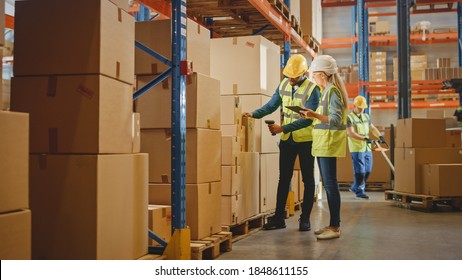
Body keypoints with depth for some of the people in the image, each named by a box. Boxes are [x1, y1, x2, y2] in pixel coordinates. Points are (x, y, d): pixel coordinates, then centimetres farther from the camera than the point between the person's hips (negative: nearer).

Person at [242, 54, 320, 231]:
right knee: (284, 178, 7)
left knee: (308, 179, 6)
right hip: (287, 139, 5)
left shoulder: (312, 90, -16)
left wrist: (283, 128, -28)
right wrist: (255, 114, -11)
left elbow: (308, 119, -22)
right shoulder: (284, 84, 2)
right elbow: (272, 105, 7)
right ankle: (279, 218, 13)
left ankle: (305, 218, 14)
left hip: (306, 140, -5)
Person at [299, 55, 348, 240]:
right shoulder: (327, 91, 17)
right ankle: (333, 224, 19)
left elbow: (336, 120, -21)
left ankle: (335, 228, -6)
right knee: (328, 184, 12)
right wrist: (312, 116, 16)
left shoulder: (333, 91, -12)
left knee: (330, 184, -9)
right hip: (323, 143, 10)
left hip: (329, 143, -10)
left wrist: (316, 115, -30)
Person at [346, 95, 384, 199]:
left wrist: (380, 136, 2)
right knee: (360, 171, -6)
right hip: (357, 149, -7)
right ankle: (360, 192, 5)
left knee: (367, 170, 10)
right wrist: (364, 139, -28)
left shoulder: (366, 116, 15)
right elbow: (351, 133, -18)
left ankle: (355, 187, 26)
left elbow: (372, 128, 21)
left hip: (367, 148, 7)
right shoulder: (349, 118, -8)